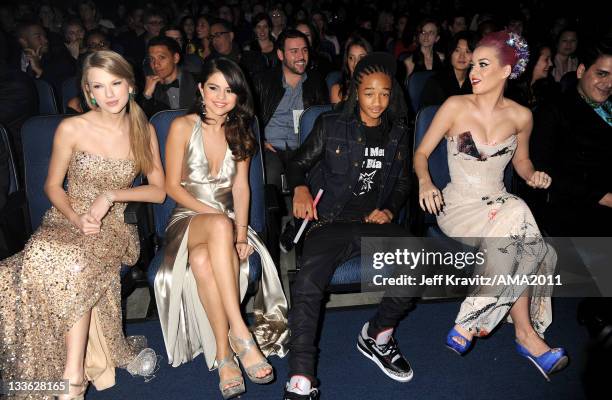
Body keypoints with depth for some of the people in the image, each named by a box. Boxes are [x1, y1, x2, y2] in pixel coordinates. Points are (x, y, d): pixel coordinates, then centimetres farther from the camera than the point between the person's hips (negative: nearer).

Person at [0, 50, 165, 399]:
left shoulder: (144, 131, 4)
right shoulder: (72, 129, -1)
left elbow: (159, 191, 3)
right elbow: (53, 187, 6)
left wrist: (112, 195, -11)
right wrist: (76, 218, -13)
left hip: (114, 227, 0)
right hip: (66, 220, 1)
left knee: (78, 259, -34)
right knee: (45, 254, -34)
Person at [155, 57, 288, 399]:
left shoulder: (241, 132, 11)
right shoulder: (183, 127, -1)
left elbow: (241, 187, 4)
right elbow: (173, 186, -3)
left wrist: (240, 230, -12)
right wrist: (214, 215, -15)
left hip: (225, 224, 2)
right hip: (188, 220, -2)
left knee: (204, 261, -36)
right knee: (220, 225, -40)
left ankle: (223, 351, -27)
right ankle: (239, 335, -40)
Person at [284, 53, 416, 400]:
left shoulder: (397, 132, 14)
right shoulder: (330, 125, 5)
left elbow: (403, 182, 21)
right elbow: (299, 163, 9)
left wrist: (390, 210, 2)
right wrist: (301, 188, -13)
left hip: (375, 221, 3)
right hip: (331, 222, -2)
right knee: (307, 286, -31)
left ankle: (378, 336, 3)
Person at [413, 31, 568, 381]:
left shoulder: (520, 116, 3)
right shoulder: (456, 106, -5)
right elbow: (421, 153, -2)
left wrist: (533, 174, -3)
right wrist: (425, 181, -22)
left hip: (501, 204, 3)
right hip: (459, 206, -3)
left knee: (513, 245, -31)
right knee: (518, 243, -30)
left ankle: (472, 322, -16)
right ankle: (526, 333, -14)